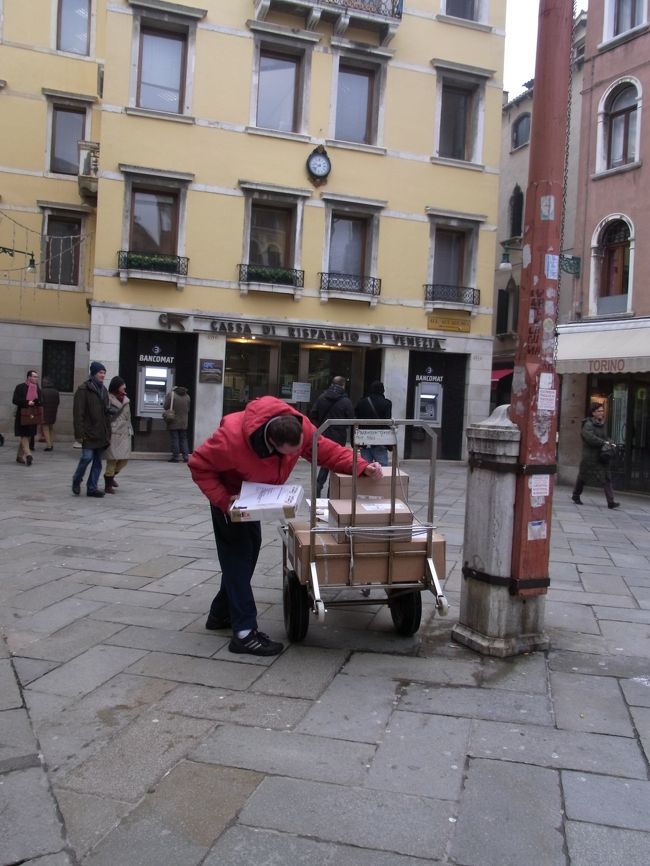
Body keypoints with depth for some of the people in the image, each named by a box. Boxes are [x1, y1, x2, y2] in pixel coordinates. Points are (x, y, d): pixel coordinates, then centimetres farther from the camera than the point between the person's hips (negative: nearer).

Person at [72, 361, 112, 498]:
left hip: (101, 433, 7)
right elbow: (78, 412, -12)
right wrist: (79, 433, -18)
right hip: (89, 432, -7)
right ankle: (76, 481, 15)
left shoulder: (103, 389, 15)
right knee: (87, 457, -10)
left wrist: (108, 432, 13)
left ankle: (92, 487, 14)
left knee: (98, 461, 7)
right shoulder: (83, 389, -7)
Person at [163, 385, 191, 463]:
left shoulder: (171, 394, -9)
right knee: (183, 439, 10)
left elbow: (165, 407, -10)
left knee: (174, 439, 0)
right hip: (184, 422, 4)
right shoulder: (187, 396, 6)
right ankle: (186, 456, 4)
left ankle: (175, 457, 0)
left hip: (173, 422, -4)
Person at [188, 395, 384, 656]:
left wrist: (361, 467, -35)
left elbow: (328, 450, -20)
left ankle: (221, 614, 28)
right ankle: (244, 632, -11)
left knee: (248, 550, 13)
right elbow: (198, 465, -28)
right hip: (229, 493, -7)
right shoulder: (232, 439, -42)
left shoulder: (300, 427, -29)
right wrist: (222, 500, -35)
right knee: (237, 554, -12)